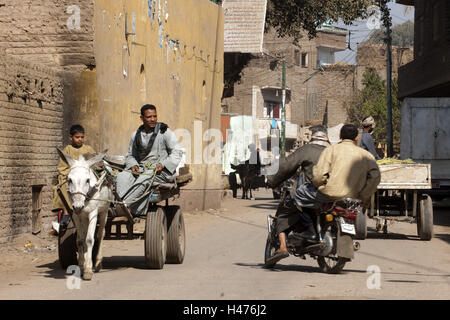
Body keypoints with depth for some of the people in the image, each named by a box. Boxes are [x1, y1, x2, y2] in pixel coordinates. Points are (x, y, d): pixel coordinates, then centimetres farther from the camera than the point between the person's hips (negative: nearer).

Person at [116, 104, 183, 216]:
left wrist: (163, 164, -19)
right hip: (141, 169, 5)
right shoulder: (136, 135, 13)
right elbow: (130, 155, 21)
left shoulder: (165, 132, -1)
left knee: (143, 180, -35)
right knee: (122, 177, -24)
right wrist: (133, 165, -3)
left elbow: (177, 152, -5)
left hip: (161, 170, -5)